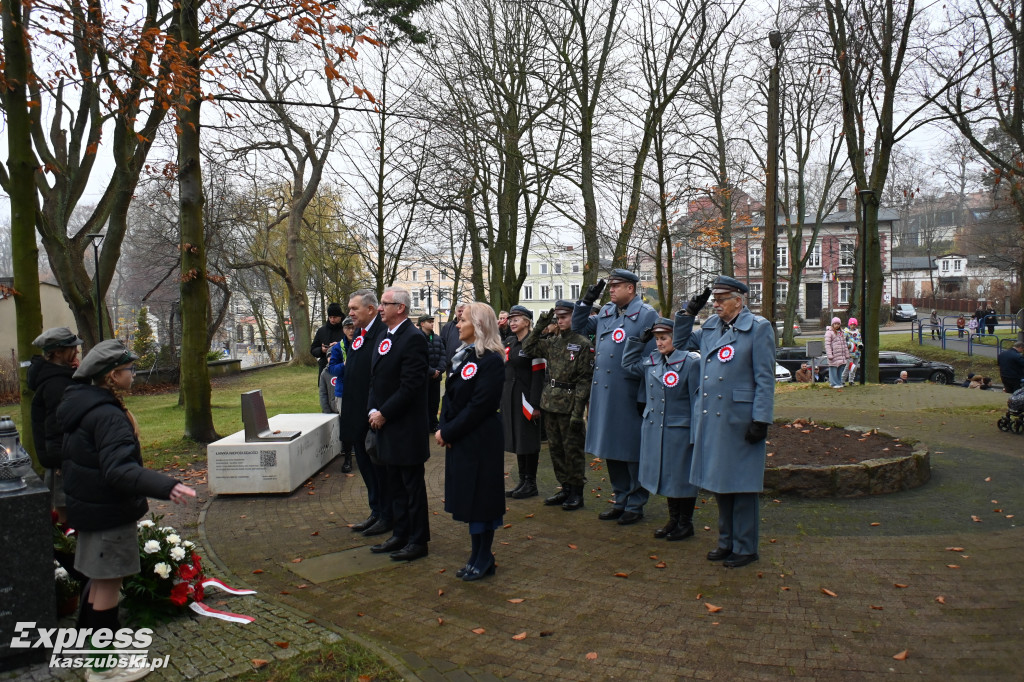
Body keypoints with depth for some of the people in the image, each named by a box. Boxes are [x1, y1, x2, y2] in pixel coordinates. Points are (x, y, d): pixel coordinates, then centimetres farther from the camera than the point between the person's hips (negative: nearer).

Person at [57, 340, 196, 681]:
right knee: (108, 584, 2)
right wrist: (166, 487, -45)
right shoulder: (107, 415, -25)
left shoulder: (82, 404, 7)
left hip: (89, 506, 10)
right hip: (108, 513, -10)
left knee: (100, 579, 25)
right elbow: (119, 469, -34)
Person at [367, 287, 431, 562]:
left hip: (406, 427, -9)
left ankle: (418, 540, 14)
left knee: (412, 486, 3)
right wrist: (372, 410, 2)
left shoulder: (413, 338, -17)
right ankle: (400, 534, 30)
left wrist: (383, 413, -16)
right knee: (395, 485, 17)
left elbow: (411, 386, -22)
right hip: (385, 425, 9)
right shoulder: (384, 337, 12)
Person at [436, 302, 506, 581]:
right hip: (459, 439, 9)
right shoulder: (464, 355, 11)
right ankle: (478, 555, 27)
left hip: (479, 441, -8)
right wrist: (443, 428, -3)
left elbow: (479, 405, -20)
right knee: (467, 498, 14)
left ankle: (483, 559, 16)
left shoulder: (491, 360, -15)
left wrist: (448, 432, -16)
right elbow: (450, 395, 11)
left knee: (479, 498, 2)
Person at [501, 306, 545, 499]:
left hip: (526, 397, -7)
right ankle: (522, 481, 22)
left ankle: (531, 484, 11)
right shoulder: (508, 342, 10)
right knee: (516, 438, 12)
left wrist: (535, 403, -19)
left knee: (528, 440, 1)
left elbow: (538, 375, -15)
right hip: (509, 396, 7)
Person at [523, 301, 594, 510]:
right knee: (555, 448, 12)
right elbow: (528, 348, 13)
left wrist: (578, 412, -16)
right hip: (550, 402, 6)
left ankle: (577, 493, 14)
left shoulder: (583, 343, -8)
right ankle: (565, 487, 25)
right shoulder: (552, 341, 10)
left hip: (569, 404, -6)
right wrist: (540, 326, 3)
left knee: (572, 449, 3)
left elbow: (584, 379, -11)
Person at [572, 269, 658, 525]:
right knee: (611, 451, 14)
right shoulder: (605, 312, 11)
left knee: (632, 452, 5)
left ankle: (635, 505, 19)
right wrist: (587, 300, 9)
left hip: (628, 396, -7)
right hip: (603, 395, 7)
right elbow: (579, 327, 23)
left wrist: (644, 397, -16)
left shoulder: (646, 315, -8)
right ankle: (621, 501, 28)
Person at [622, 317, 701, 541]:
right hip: (655, 429, 6)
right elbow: (628, 362, 22)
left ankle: (686, 523, 20)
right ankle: (673, 519, 29)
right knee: (665, 475, 15)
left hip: (680, 430, -6)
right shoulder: (650, 361, 7)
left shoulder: (691, 362, -11)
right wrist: (640, 340, 10)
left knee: (682, 476, 4)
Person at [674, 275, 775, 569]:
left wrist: (761, 420, -14)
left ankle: (745, 547, 18)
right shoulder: (710, 326, 10)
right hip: (709, 417, 6)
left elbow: (764, 379, -9)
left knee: (741, 483, 4)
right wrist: (689, 311, 11)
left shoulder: (759, 328, -6)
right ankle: (726, 541, 28)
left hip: (739, 419, -6)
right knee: (718, 481, 14)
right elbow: (680, 342, 25)